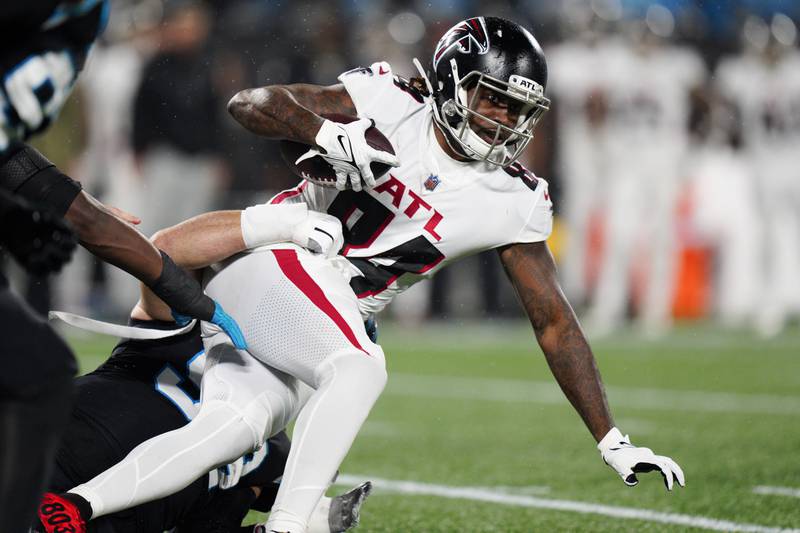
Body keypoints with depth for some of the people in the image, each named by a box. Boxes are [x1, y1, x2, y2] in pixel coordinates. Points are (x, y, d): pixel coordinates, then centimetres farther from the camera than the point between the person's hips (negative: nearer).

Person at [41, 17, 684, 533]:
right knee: (361, 370, -30)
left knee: (238, 425, -18)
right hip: (267, 260, -5)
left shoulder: (512, 204, 2)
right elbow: (249, 103, -9)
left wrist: (613, 442, 1)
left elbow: (554, 321, 5)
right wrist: (327, 134, -29)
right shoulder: (390, 103, -8)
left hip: (329, 307, 5)